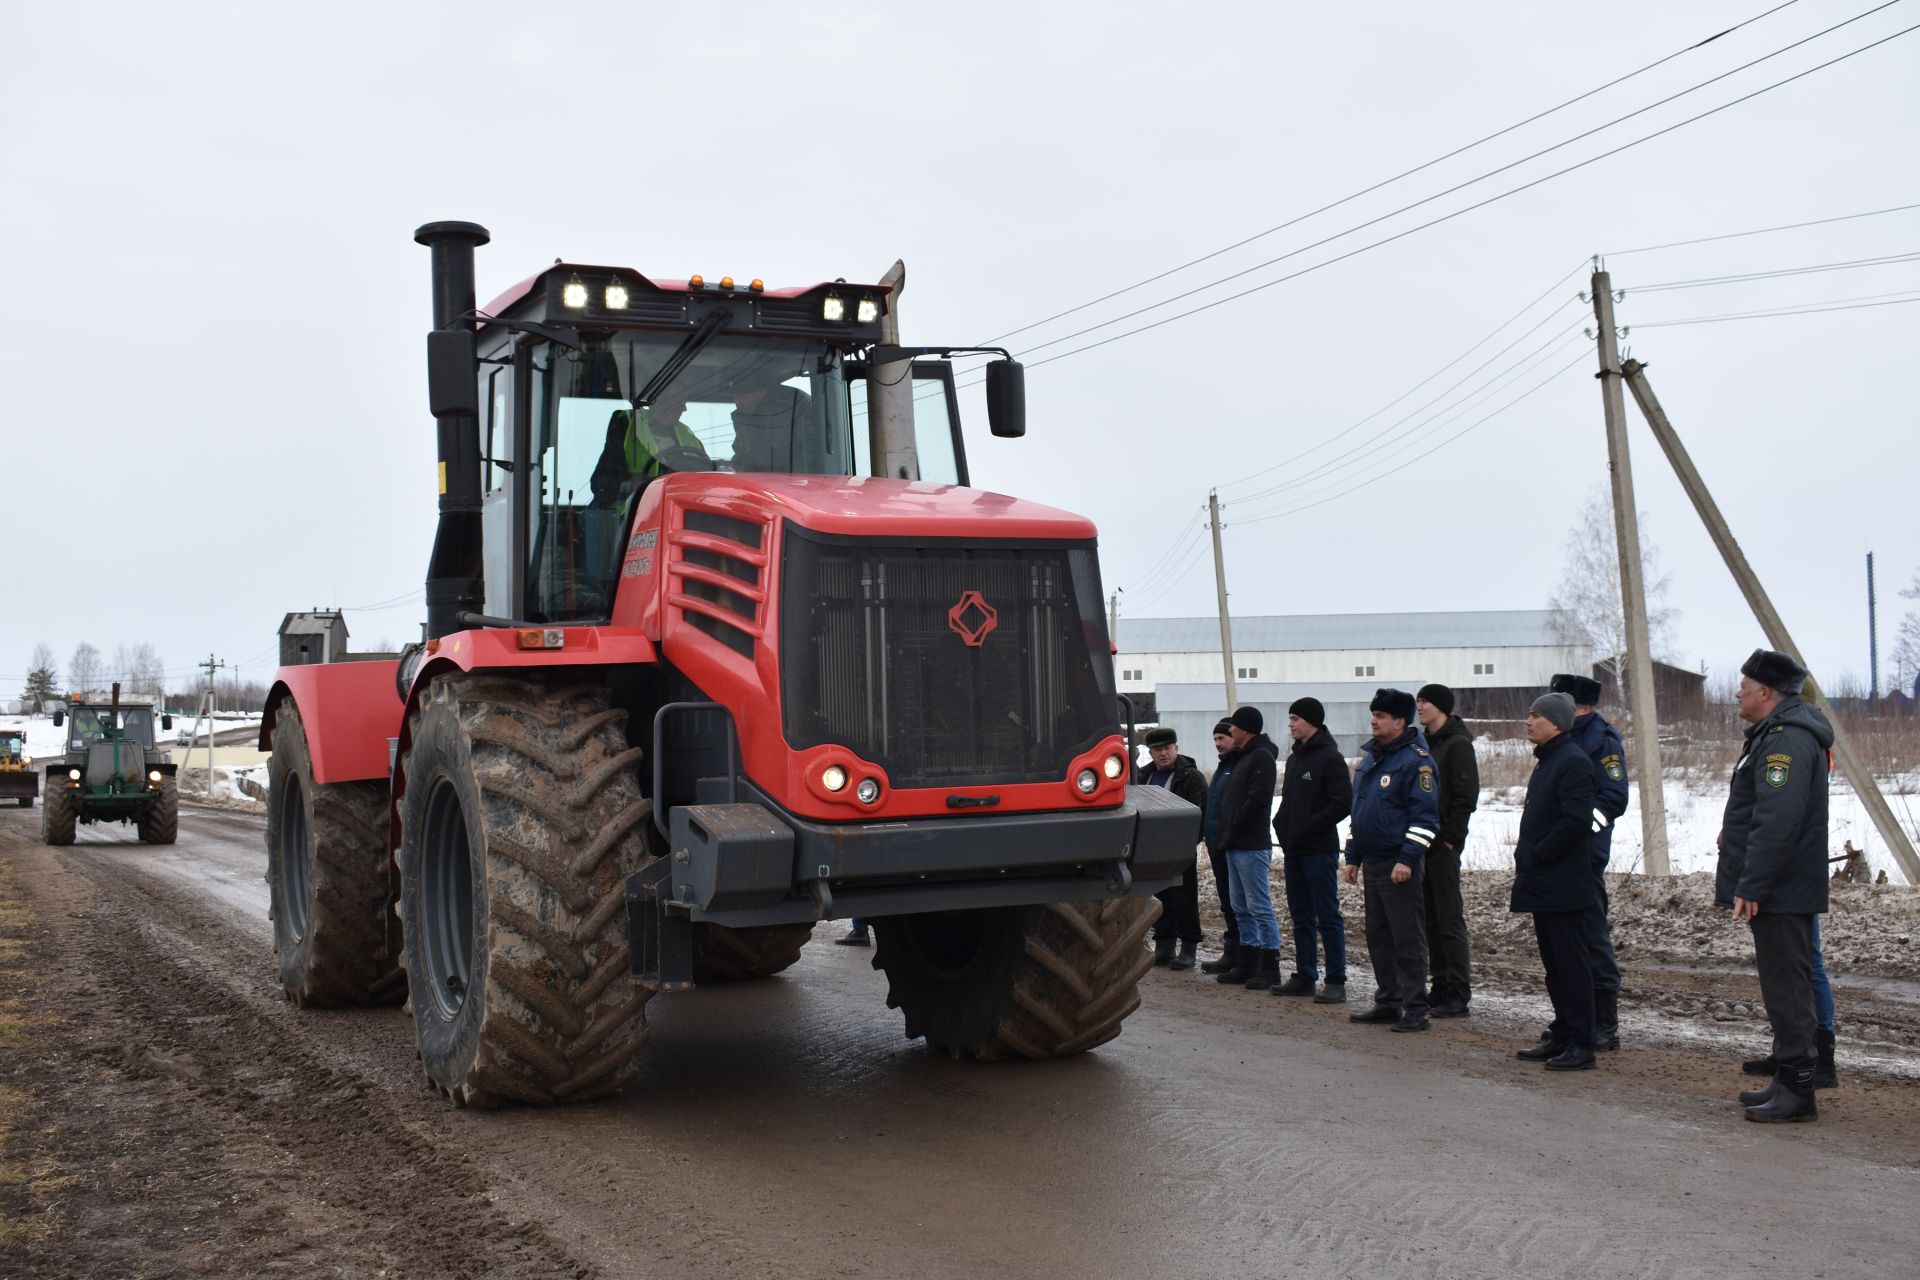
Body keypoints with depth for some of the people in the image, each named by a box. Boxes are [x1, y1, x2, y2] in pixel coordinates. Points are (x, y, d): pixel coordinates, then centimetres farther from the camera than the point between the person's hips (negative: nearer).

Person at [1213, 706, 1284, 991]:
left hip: (1252, 846, -10)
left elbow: (1258, 798, -21)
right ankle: (1248, 964, 19)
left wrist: (1236, 827, -16)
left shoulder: (1261, 756, -11)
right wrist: (1228, 832, 10)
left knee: (1259, 906, -8)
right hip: (1236, 845, 10)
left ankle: (1270, 968, -5)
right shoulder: (1242, 757, 20)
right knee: (1242, 908, 13)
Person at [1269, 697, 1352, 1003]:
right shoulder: (1295, 757, 16)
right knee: (1301, 917, 13)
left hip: (1320, 851, -9)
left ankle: (1336, 981, 0)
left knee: (1328, 917, -4)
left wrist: (1308, 827, -18)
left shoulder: (1330, 758, -10)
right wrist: (1281, 824, 6)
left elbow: (1342, 804, -17)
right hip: (1294, 850, 9)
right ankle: (1304, 977, 19)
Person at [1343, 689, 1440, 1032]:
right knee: (1378, 936, 13)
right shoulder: (1370, 758, 16)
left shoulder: (1415, 760, -11)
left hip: (1399, 865, -9)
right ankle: (1387, 1003, 22)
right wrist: (1353, 856, 20)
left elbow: (1426, 815, -15)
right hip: (1372, 862, 9)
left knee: (1407, 938, -5)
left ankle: (1415, 1010, -1)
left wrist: (1407, 859, -21)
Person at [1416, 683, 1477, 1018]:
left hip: (1444, 843, -8)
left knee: (1449, 918, -7)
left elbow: (1466, 796, -14)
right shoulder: (1425, 742, 16)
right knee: (1431, 918, 10)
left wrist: (1450, 837, -16)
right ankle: (1441, 987, 17)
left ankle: (1459, 995, -5)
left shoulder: (1457, 744, -9)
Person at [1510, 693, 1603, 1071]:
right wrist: (1526, 852, 12)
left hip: (1563, 887, -10)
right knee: (1554, 964, 15)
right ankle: (1562, 1037, 22)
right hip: (1543, 885, 10)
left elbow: (1575, 822, -24)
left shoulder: (1572, 763, -15)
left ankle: (1581, 1046, 0)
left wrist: (1536, 856, -17)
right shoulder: (1547, 761, 17)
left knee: (1572, 964, -5)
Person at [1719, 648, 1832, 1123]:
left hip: (1778, 891, -11)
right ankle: (1789, 1079, 24)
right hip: (1784, 891, 11)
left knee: (1785, 986, -7)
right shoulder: (1778, 734, 17)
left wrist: (1750, 886, -26)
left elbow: (1777, 822, -26)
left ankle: (1797, 1090, -3)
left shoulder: (1787, 740, -19)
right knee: (1785, 984, 16)